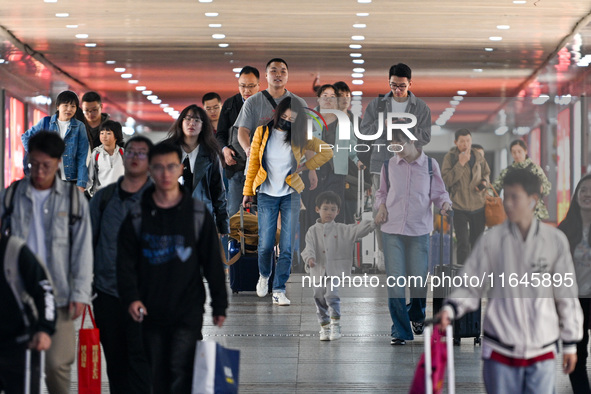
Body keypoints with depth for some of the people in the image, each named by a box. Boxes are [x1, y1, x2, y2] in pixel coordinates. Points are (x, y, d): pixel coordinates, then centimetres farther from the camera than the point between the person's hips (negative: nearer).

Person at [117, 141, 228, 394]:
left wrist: (219, 307, 4)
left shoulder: (198, 213, 4)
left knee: (180, 370, -13)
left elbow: (213, 263, 6)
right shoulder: (137, 216, 6)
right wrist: (130, 297, -12)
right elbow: (126, 262, 4)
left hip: (188, 311, -2)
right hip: (152, 312, 2)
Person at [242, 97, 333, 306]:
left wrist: (305, 165, 0)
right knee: (265, 245, -3)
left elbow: (327, 152, 6)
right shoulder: (263, 132, 1)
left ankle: (279, 290, 3)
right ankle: (264, 275, 29)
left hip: (290, 196, 0)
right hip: (266, 195, 0)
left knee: (287, 247, -5)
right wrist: (248, 191, 5)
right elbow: (253, 163, 6)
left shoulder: (299, 137, 1)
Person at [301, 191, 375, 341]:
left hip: (336, 270, -2)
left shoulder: (342, 230, 6)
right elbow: (309, 246, -7)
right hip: (319, 271, 2)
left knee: (332, 295, -19)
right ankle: (324, 327, 21)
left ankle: (335, 325, -13)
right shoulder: (313, 231, 7)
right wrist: (310, 257, -28)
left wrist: (374, 223, -22)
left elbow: (358, 229, -6)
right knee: (320, 299, 8)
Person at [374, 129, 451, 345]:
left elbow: (439, 193, 8)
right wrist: (381, 206, -1)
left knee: (419, 279, 3)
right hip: (392, 230, 1)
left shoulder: (430, 165, 1)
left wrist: (445, 203, -13)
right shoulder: (389, 166, 5)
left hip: (419, 230, -1)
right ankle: (400, 331, 6)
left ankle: (417, 314, 36)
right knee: (394, 280, -4)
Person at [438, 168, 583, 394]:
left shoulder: (555, 240, 1)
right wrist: (450, 309, -18)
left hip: (542, 351, 1)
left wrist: (570, 344, 8)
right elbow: (470, 287, 1)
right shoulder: (491, 240, -1)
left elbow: (566, 296, 6)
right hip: (500, 349, 0)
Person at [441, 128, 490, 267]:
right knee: (463, 243, -7)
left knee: (477, 241, 16)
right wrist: (460, 163, -23)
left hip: (478, 205, 4)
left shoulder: (478, 157, 5)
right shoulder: (450, 157, -7)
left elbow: (486, 172, 20)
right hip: (460, 207, -4)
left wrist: (484, 182, -2)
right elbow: (447, 180, -17)